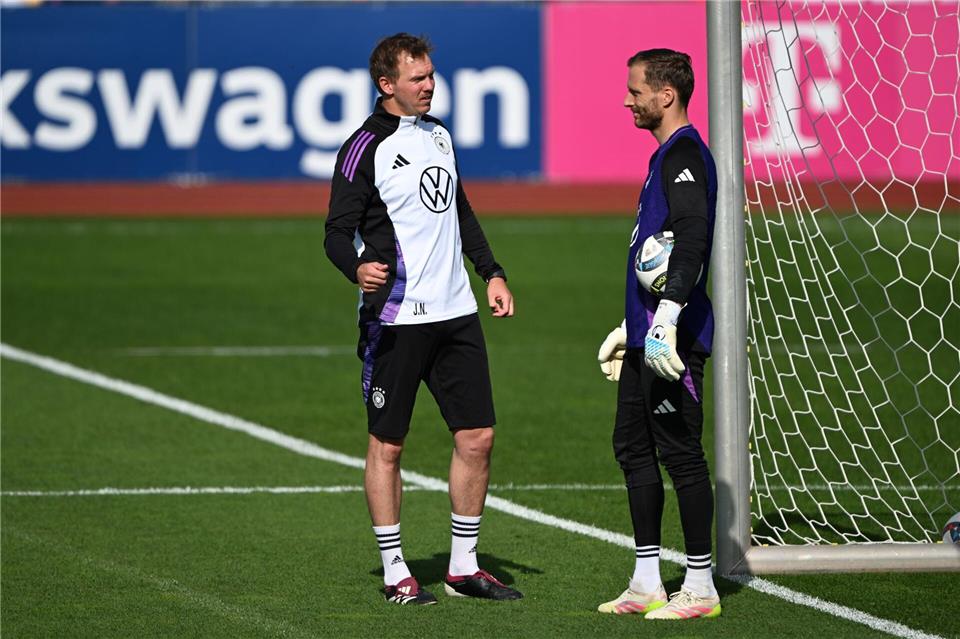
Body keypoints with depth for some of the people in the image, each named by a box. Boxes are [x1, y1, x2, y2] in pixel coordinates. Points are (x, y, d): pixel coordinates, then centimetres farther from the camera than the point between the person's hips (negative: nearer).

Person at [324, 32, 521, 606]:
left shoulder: (439, 134, 13)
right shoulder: (365, 149, -10)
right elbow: (337, 231, -13)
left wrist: (491, 271, 20)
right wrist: (358, 267, -33)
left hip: (456, 311, 7)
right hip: (396, 317, -7)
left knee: (478, 436, 6)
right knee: (387, 445, 0)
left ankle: (464, 566, 16)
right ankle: (395, 572, 9)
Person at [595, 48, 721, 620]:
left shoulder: (686, 156, -13)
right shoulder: (668, 156, 20)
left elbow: (692, 235, -26)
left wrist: (667, 317, -34)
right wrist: (632, 326, 33)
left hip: (673, 338, -11)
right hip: (648, 334, 11)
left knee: (680, 453, -7)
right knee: (634, 448, 13)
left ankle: (700, 587, -3)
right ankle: (647, 585, 19)